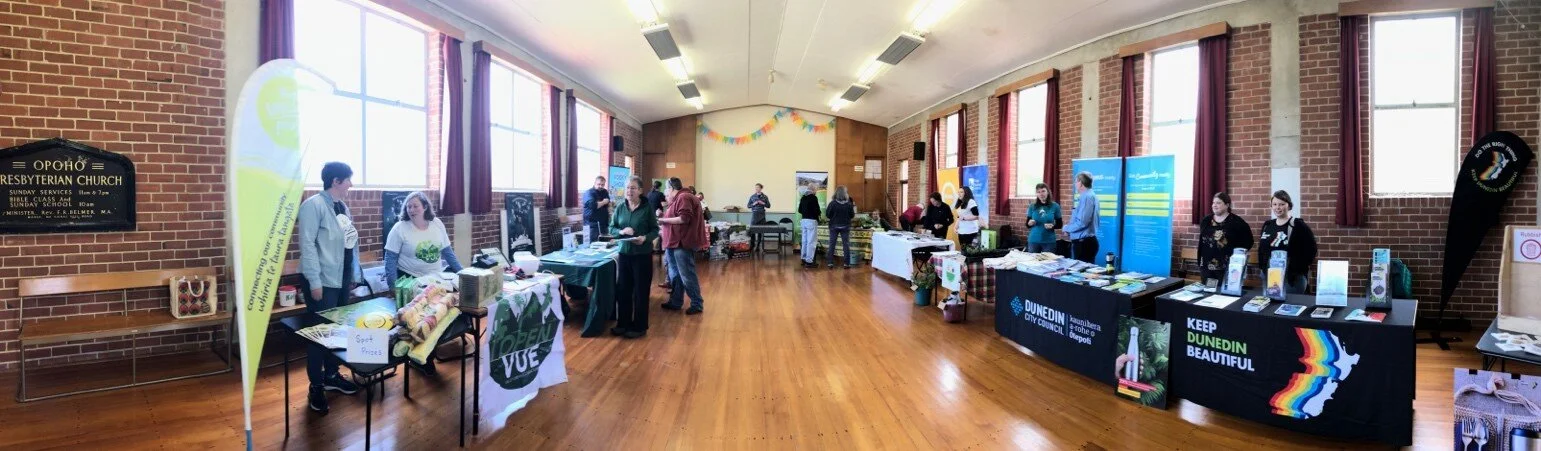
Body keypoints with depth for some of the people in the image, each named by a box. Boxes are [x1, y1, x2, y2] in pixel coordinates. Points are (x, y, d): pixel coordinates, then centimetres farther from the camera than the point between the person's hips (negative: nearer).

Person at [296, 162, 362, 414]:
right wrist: (314, 281, -19)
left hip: (342, 279, 7)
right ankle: (316, 387, 13)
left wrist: (354, 275, 15)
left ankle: (331, 376, 30)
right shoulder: (313, 205, -12)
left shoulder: (343, 207, 11)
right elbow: (307, 245, -17)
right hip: (323, 281, -7)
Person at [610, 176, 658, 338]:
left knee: (640, 291, 5)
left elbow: (655, 230, -6)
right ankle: (623, 323, 25)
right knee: (623, 290, 10)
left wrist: (645, 238, -24)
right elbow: (612, 228, 6)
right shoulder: (620, 207, 1)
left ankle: (639, 327, 17)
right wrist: (621, 231, -15)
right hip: (624, 253, 4)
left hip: (643, 254, -3)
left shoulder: (648, 207, -8)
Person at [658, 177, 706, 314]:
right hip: (675, 243, 11)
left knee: (687, 275, -5)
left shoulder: (683, 197, -13)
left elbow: (684, 218, -23)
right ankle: (675, 302, 22)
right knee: (675, 274, 15)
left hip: (682, 243, -11)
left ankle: (697, 304, 4)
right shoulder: (678, 199, 19)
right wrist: (664, 217, 14)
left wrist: (664, 220, -15)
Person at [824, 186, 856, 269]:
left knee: (832, 244, 6)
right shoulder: (849, 204, -7)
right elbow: (852, 216, 1)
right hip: (845, 226, 1)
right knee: (846, 244, 7)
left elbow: (827, 215, -8)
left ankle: (830, 263, 5)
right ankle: (847, 263, 7)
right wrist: (853, 206, 15)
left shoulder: (832, 203, -12)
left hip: (834, 226, -1)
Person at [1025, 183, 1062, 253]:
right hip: (1033, 240, 1)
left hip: (1049, 241, -1)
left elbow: (1059, 224, 4)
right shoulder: (1032, 206, 2)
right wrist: (1030, 223, -15)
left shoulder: (1055, 206, -1)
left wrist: (1052, 226, -16)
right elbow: (1027, 224, 7)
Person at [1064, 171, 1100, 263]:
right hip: (1086, 241, 10)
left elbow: (1082, 222, -22)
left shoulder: (1086, 197, -15)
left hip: (1083, 243, -10)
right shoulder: (1090, 195, 16)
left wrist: (1067, 228, -8)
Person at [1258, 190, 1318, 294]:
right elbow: (1261, 250, 17)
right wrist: (1262, 268, 9)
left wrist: (1300, 268, -11)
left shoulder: (1298, 225, -7)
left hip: (1292, 277, -5)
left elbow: (1311, 249, -9)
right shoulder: (1267, 225, 10)